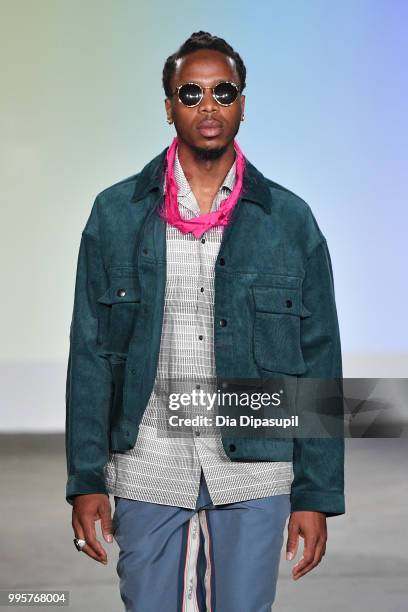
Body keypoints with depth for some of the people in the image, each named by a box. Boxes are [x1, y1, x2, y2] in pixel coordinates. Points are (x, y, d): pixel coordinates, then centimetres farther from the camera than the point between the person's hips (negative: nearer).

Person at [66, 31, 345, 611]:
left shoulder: (290, 220, 3)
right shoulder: (115, 214, 3)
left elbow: (319, 363, 3)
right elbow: (91, 356, 4)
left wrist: (316, 495, 0)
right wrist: (86, 481, -1)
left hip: (254, 476, 0)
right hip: (147, 475, 0)